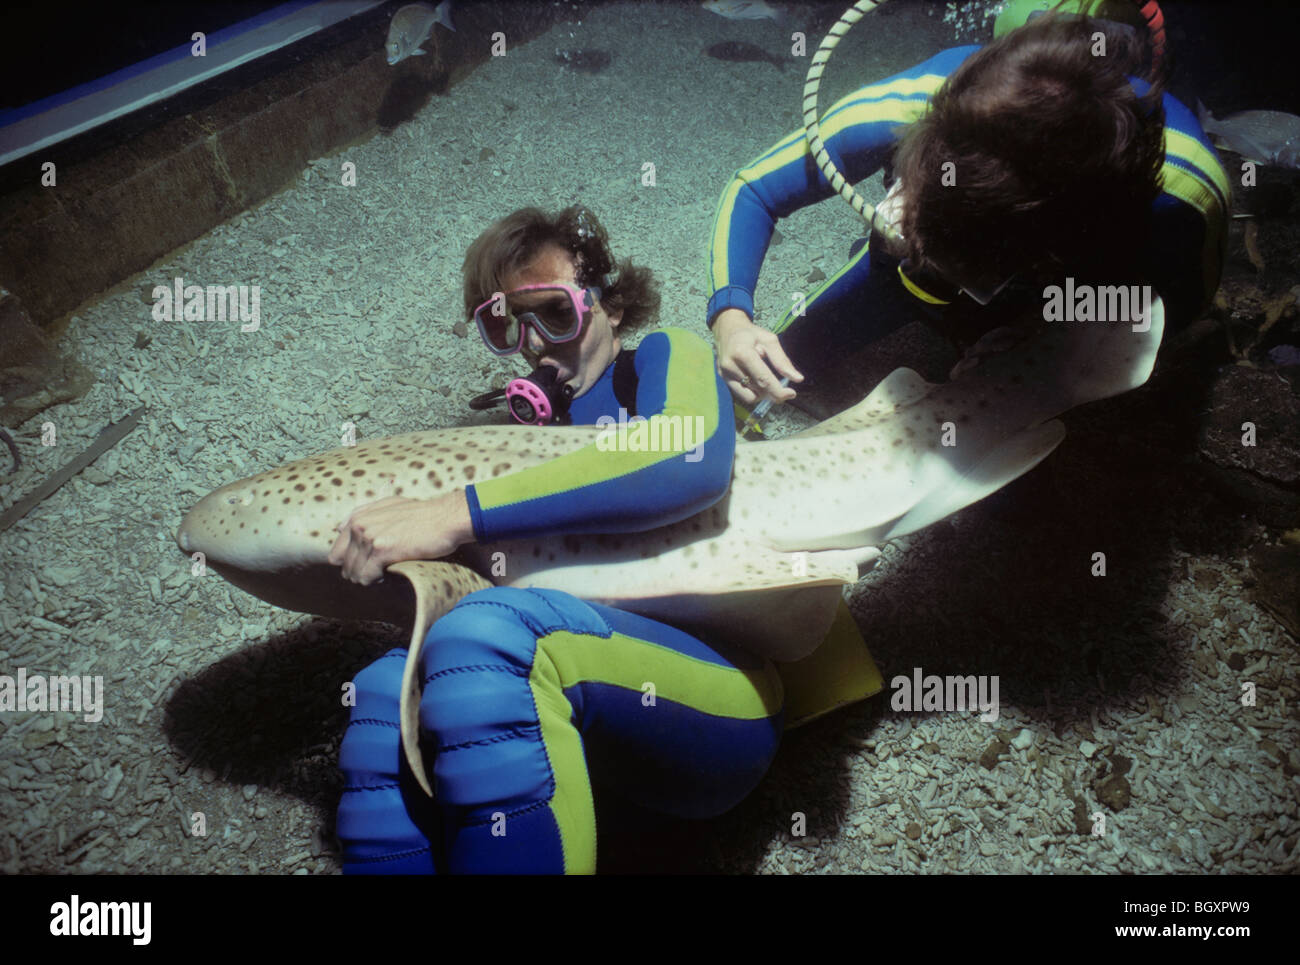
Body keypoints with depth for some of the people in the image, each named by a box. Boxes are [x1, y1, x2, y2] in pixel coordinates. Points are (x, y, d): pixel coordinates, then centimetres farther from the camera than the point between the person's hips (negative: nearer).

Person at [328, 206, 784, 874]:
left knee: (485, 631, -30)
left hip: (728, 696, -5)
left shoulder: (664, 359, 7)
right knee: (385, 688, -19)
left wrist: (457, 515, -24)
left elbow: (694, 460, -20)